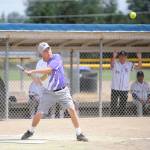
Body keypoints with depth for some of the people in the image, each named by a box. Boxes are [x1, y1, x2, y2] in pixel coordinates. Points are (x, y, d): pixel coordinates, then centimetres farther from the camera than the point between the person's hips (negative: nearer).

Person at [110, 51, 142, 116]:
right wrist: (114, 56, -50)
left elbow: (138, 66, -3)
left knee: (123, 105, 8)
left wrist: (139, 58, -22)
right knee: (113, 105, 0)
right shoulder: (115, 64, -5)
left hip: (125, 89, 3)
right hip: (115, 89, -3)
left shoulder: (129, 65, 4)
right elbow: (112, 63, -27)